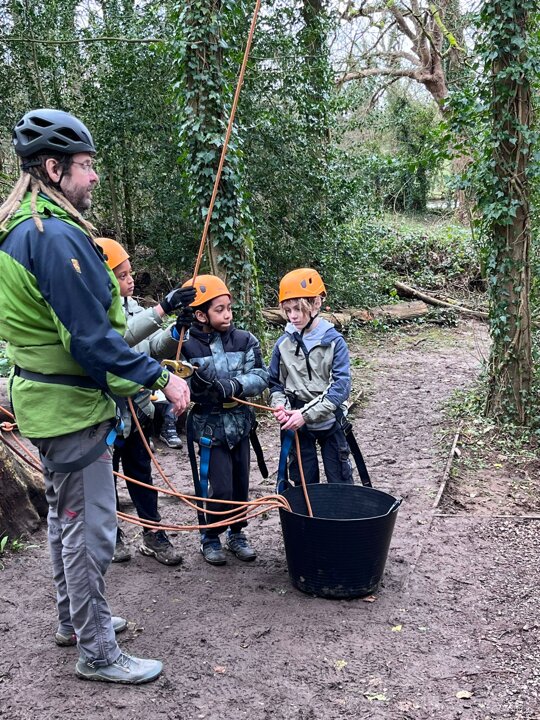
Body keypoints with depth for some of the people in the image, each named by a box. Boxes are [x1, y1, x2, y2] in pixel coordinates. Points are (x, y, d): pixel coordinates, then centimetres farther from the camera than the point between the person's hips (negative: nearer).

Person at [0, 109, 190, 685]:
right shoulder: (56, 236, -24)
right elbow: (91, 338, -27)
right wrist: (161, 378, -20)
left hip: (49, 399, 11)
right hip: (71, 405, -11)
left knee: (65, 516, 22)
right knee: (90, 528, 0)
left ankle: (74, 619, 39)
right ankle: (97, 653, 14)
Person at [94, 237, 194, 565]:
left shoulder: (133, 306, 4)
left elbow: (155, 348, 4)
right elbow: (119, 337, -37)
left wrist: (175, 332, -17)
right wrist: (162, 308, -42)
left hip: (137, 409, 6)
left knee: (141, 473, 15)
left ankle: (154, 536, 25)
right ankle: (112, 534, 30)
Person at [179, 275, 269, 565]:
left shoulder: (244, 340, -2)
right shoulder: (188, 347, -11)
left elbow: (261, 376, -7)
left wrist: (234, 386, -23)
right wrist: (195, 380, -32)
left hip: (239, 423, 4)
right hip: (210, 426, -4)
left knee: (240, 484, 13)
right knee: (220, 489, -4)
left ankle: (237, 534, 33)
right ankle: (209, 538, 18)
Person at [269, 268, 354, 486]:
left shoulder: (333, 341, -11)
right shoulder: (283, 344, -3)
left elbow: (341, 385, -17)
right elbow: (275, 383, 6)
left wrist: (307, 414, -23)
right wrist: (279, 405, -16)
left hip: (329, 422, -2)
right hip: (296, 425, 2)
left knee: (340, 482, 10)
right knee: (304, 482, 13)